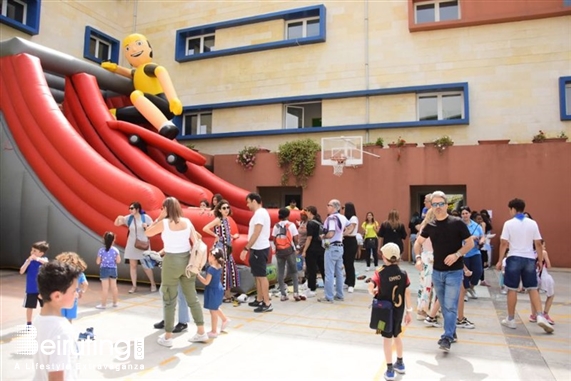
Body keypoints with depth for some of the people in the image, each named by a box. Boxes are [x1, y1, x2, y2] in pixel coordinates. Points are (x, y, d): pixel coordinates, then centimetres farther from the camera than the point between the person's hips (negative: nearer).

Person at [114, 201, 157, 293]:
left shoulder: (145, 217, -7)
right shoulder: (129, 218, 2)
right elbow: (116, 224, 6)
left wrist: (147, 227, -21)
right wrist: (118, 218, -14)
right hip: (132, 245, 4)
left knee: (146, 266, 0)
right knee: (132, 265, 5)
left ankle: (153, 284, 17)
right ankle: (134, 286, 15)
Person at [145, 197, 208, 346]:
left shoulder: (164, 223, -10)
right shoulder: (187, 221, 1)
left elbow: (147, 233, 6)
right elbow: (196, 243, 0)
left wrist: (159, 218, 5)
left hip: (171, 261, -4)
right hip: (187, 260, 4)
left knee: (169, 301, 8)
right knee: (192, 298, 13)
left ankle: (167, 337, 17)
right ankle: (201, 332, 19)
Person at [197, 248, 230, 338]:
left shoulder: (211, 268, -26)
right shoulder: (219, 266, -1)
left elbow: (206, 282, -25)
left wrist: (197, 274, -19)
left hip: (213, 291, -9)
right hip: (217, 289, 9)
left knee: (213, 311, 4)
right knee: (215, 308, 29)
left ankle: (214, 332, 16)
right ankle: (225, 319, 45)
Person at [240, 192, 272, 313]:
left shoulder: (259, 213, -17)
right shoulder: (260, 213, 15)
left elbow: (256, 234, -23)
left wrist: (246, 248, -22)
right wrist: (249, 248, 19)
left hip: (260, 249, -10)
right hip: (258, 249, 10)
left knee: (261, 276, -6)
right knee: (257, 275, 15)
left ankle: (267, 304, -2)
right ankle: (259, 300, 24)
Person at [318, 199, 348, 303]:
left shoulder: (331, 218, -18)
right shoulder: (342, 217, 8)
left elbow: (330, 234, -27)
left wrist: (323, 237, -9)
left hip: (332, 247, -9)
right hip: (340, 247, 9)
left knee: (329, 273, -3)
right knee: (339, 272, 14)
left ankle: (329, 297, 1)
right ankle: (339, 295, 21)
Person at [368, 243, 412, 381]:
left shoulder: (380, 273, -16)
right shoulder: (403, 273, -7)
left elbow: (371, 287, -28)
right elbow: (407, 293, -3)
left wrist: (374, 292, -4)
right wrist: (408, 311, 6)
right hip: (399, 310, 4)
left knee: (387, 338, 8)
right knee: (397, 335, 23)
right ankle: (400, 363, 38)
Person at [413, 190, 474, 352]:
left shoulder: (457, 223, -10)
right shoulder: (430, 226, 2)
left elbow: (470, 243, -6)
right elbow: (418, 242, 14)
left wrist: (456, 255, -21)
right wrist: (418, 257, -2)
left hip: (454, 272, -4)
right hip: (437, 272, 5)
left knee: (450, 306, -7)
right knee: (444, 306, 14)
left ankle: (447, 338, -2)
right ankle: (452, 333, 29)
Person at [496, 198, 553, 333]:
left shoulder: (509, 223, -7)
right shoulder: (533, 223, 2)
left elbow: (504, 243, -9)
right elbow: (538, 244, 3)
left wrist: (500, 260, -2)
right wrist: (540, 260, 11)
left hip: (514, 258, -3)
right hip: (529, 259, 3)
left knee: (512, 289, 6)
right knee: (533, 289, 13)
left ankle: (511, 319, 14)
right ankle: (540, 316, -1)